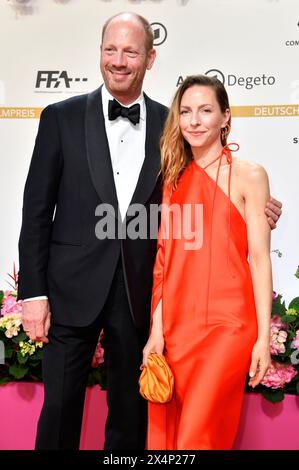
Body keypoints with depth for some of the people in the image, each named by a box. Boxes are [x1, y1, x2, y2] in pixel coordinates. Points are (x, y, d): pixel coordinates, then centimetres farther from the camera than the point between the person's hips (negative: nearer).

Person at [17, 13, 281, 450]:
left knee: (131, 410, 15)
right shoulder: (62, 117, 0)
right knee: (60, 407, 7)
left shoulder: (168, 124, 4)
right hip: (74, 287, -1)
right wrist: (33, 292, -5)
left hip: (138, 291, 2)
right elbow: (37, 209, -1)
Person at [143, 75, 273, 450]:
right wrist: (156, 331, 3)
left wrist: (263, 337, -7)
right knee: (165, 432, 12)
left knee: (197, 434, -7)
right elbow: (165, 260, 8)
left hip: (228, 324, -4)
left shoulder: (248, 175, -1)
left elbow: (259, 258, -4)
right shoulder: (174, 180, 11)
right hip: (176, 326, 5)